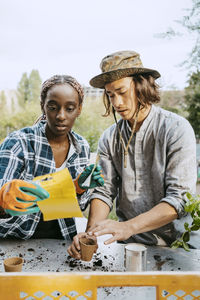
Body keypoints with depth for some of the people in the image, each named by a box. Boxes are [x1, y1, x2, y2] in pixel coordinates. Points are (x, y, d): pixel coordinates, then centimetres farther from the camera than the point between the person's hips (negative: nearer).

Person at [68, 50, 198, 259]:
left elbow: (180, 198, -16)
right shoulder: (110, 138, 4)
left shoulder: (176, 129, -10)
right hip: (128, 242, 3)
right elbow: (104, 191, 1)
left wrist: (128, 226, -28)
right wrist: (90, 232, -17)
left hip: (173, 242, -3)